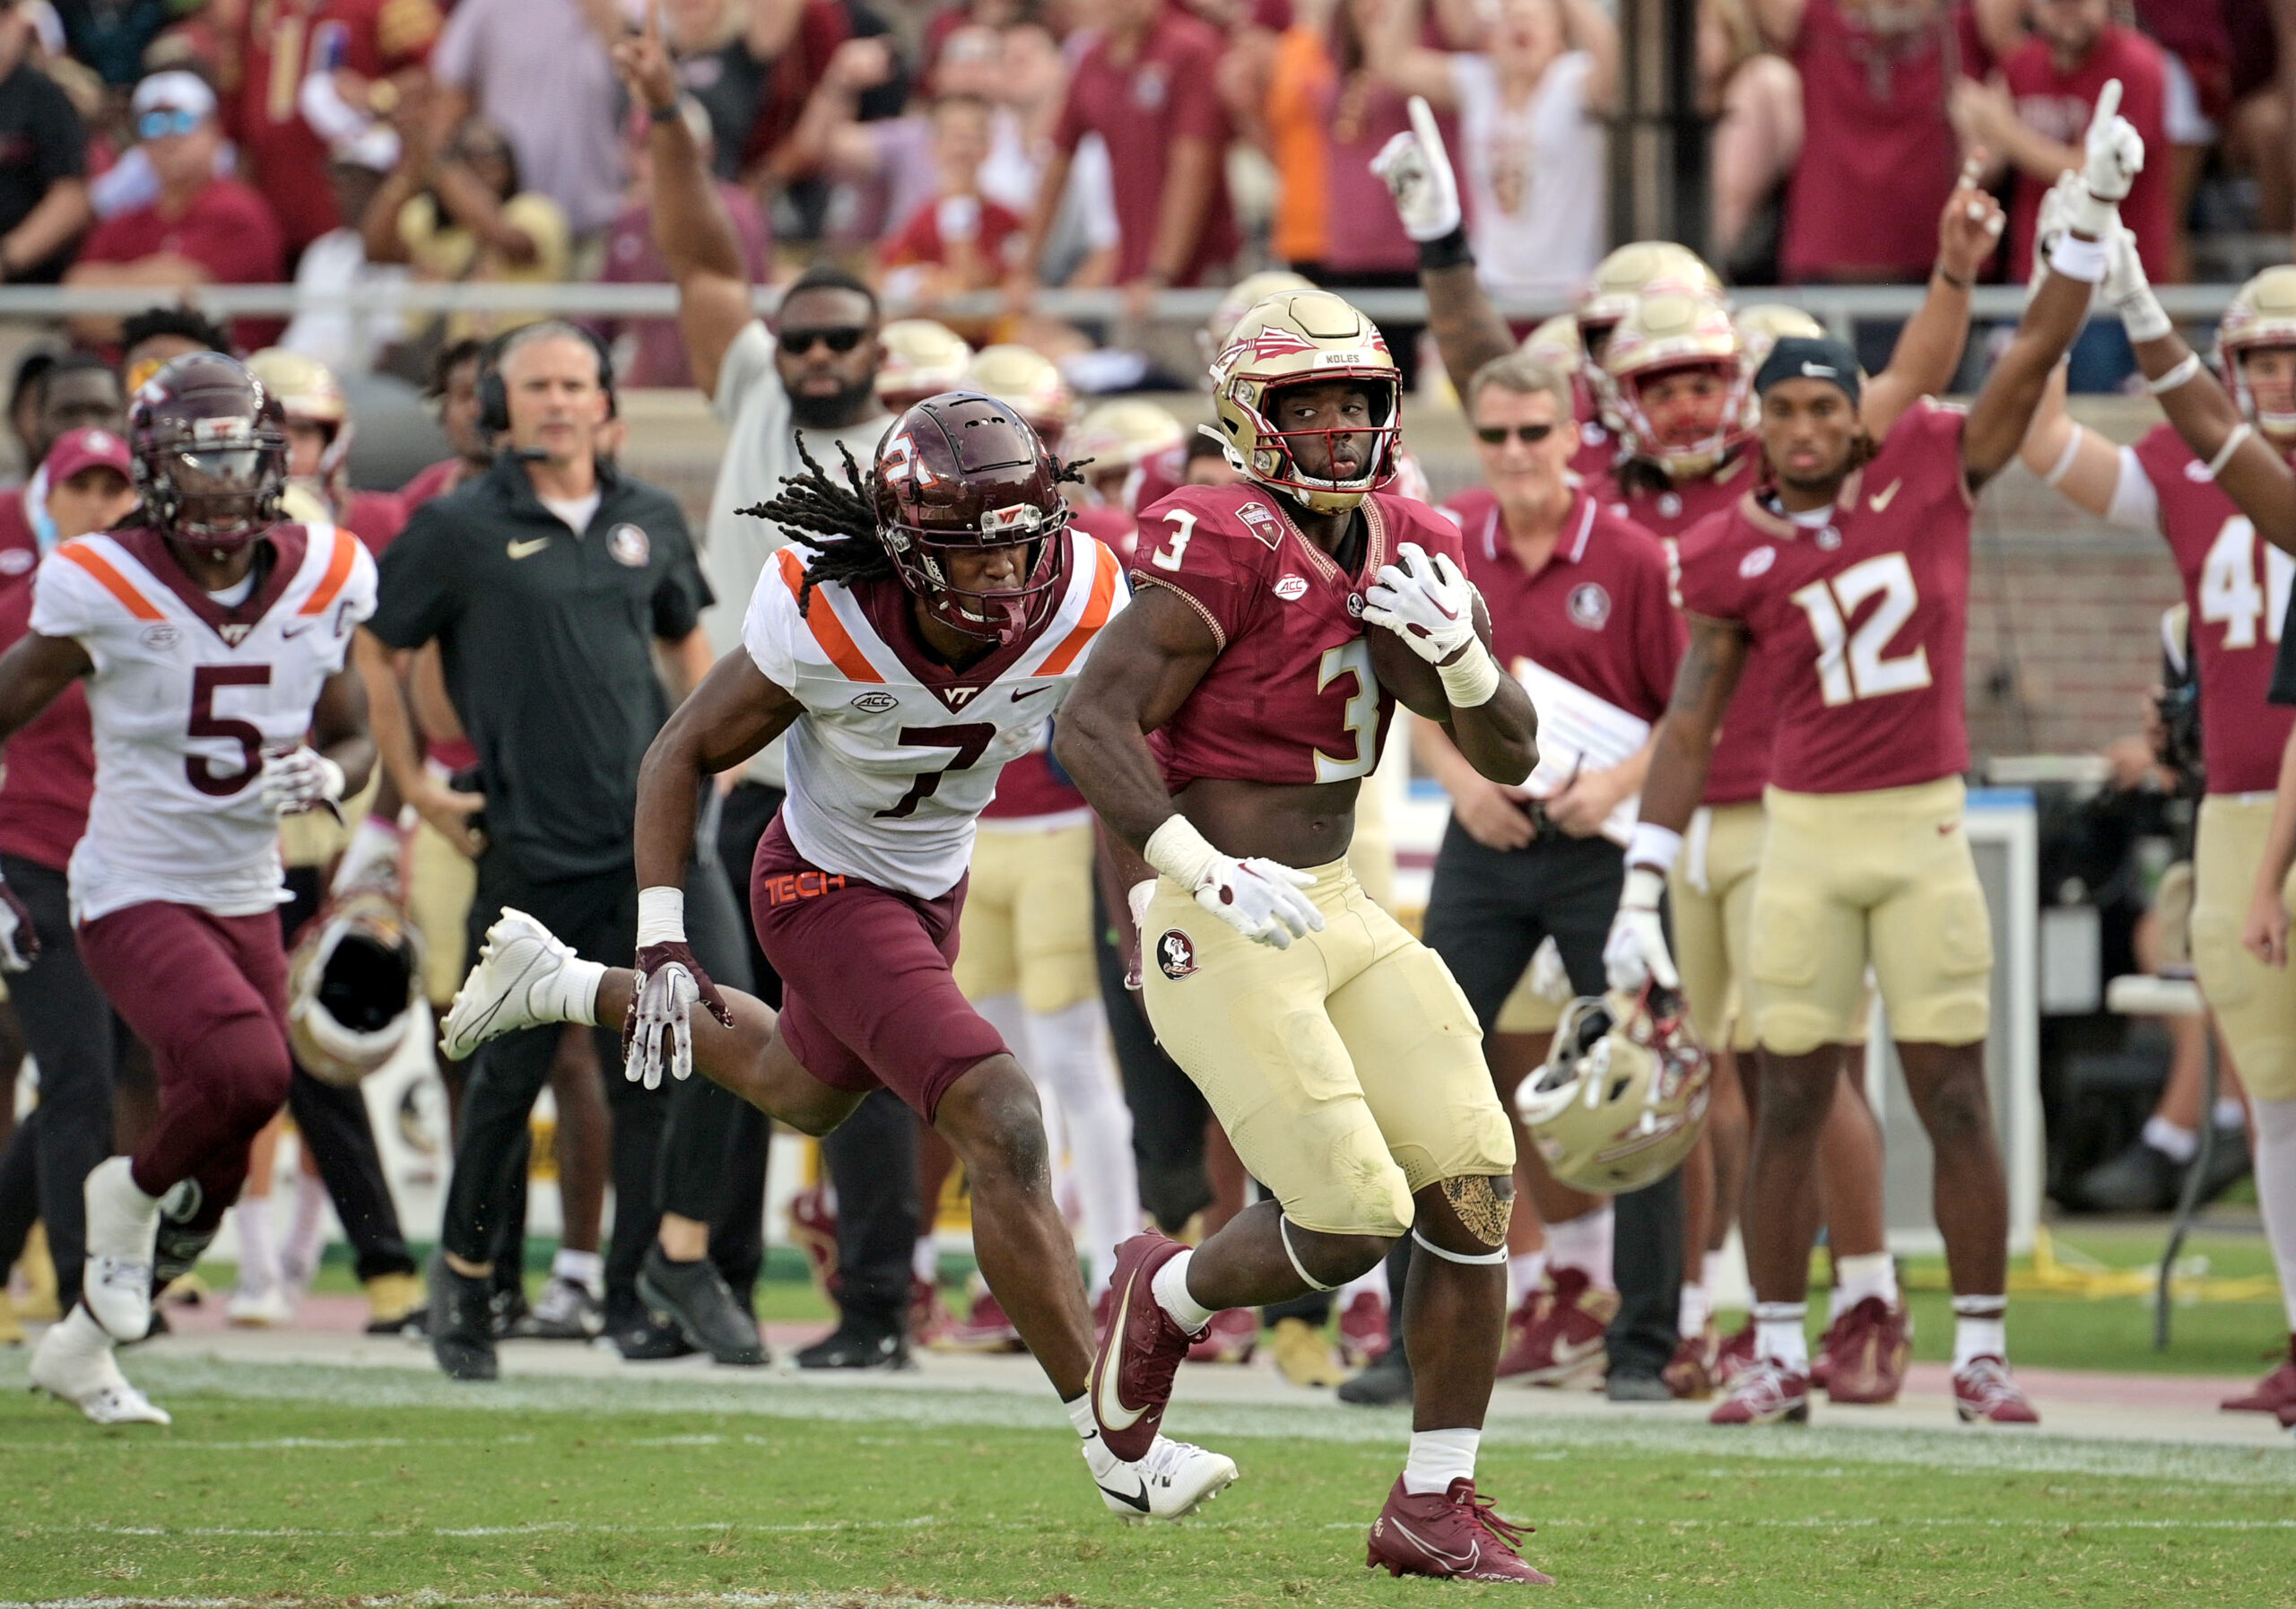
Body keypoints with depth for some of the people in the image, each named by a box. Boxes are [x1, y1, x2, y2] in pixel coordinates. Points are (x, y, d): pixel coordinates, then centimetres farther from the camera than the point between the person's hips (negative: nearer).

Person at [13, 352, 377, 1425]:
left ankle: (81, 1348, 31)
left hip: (247, 903, 5)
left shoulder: (319, 584, -2)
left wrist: (328, 777, -13)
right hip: (134, 897, -5)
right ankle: (129, 1194, 1)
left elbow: (353, 735, 11)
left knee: (212, 1182, 9)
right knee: (245, 1071, -30)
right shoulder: (106, 591, -15)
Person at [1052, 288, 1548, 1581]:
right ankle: (1165, 1298, 21)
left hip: (1340, 913, 7)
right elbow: (1093, 727, -20)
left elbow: (1511, 757, 10)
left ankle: (1437, 1503, 6)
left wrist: (1459, 653, -10)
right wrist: (1203, 869, -31)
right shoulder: (1229, 551, -16)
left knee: (1475, 1184, -3)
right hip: (1219, 933, -7)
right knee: (1352, 1224, -11)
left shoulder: (1412, 553, 7)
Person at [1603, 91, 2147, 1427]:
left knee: (1956, 1095, -1)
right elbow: (1689, 727, 2)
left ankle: (1983, 1353, 5)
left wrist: (2095, 213, -16)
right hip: (1803, 836, 1)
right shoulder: (1733, 557, -1)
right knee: (1792, 1102, 4)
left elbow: (2037, 352, -5)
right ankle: (1781, 1354, 12)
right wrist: (1642, 888, -2)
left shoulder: (1932, 475, -1)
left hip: (1928, 830, -1)